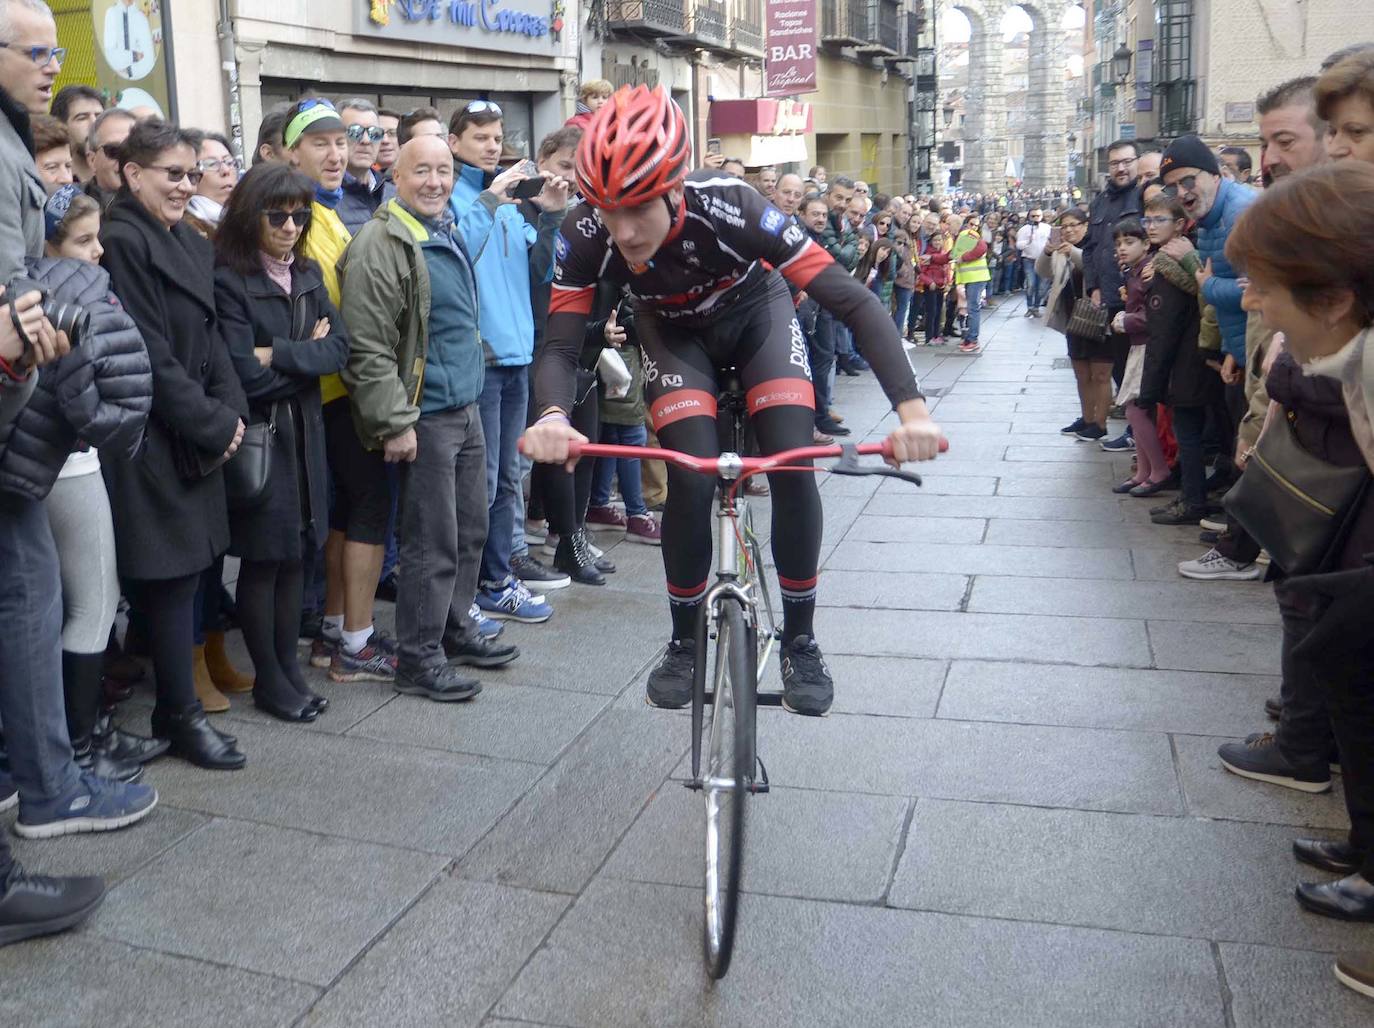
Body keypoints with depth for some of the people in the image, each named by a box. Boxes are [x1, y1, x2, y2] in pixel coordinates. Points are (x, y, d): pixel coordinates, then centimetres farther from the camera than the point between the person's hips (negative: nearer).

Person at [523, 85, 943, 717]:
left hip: (755, 313, -1)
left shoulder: (729, 209, -38)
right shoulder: (587, 233, -32)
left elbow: (854, 301, -39)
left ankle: (799, 641, 3)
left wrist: (912, 407, -51)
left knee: (793, 468, -18)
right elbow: (561, 344, -29)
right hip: (674, 330, 1)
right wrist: (551, 416, -52)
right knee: (691, 480, -18)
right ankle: (685, 643, 5)